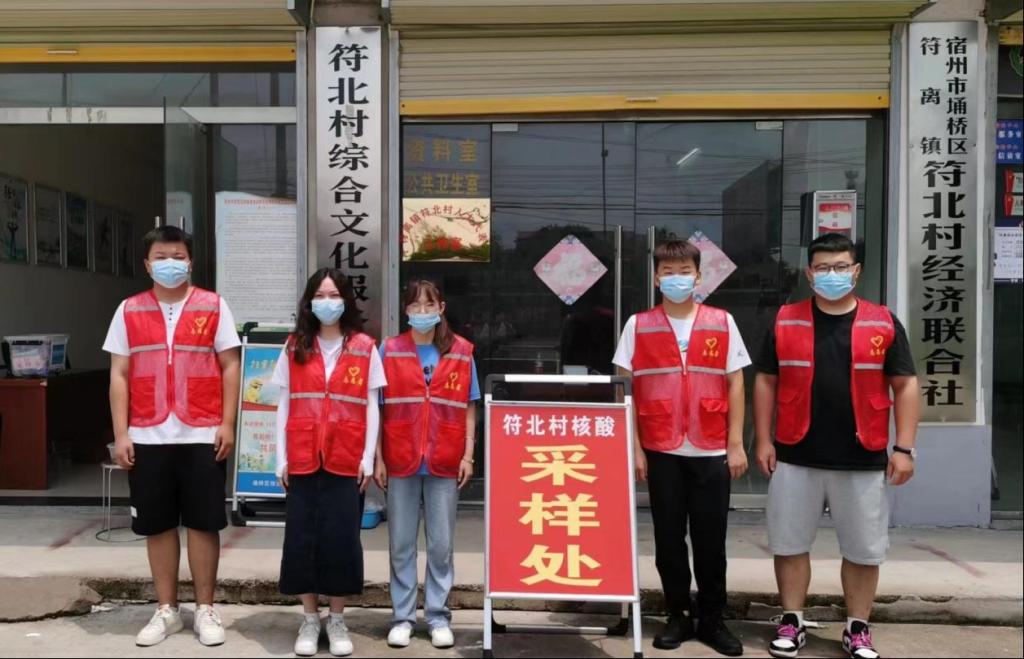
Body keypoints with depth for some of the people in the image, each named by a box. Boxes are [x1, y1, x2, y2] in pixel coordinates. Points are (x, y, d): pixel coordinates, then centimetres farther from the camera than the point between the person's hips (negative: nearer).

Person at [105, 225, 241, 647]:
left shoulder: (213, 306, 1)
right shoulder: (129, 311, 6)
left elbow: (230, 366, 1)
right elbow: (119, 375, 5)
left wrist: (227, 424, -6)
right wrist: (121, 434, -1)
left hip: (202, 436, -2)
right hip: (147, 437, 2)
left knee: (203, 523, 5)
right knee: (158, 525, 10)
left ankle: (205, 610, 18)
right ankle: (166, 610, 24)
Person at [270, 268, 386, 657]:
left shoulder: (364, 348, 2)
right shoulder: (295, 347, 7)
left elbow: (371, 407, 2)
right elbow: (284, 406, 6)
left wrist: (368, 458, -3)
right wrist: (281, 458, 1)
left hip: (346, 460, -1)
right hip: (302, 460, 1)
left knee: (341, 537, 2)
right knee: (302, 536, 4)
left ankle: (337, 620, 18)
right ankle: (310, 619, 19)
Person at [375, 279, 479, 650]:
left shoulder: (461, 352, 5)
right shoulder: (390, 351, 3)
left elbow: (468, 408, 6)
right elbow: (378, 408, 3)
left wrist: (468, 455, -1)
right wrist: (378, 458, -2)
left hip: (445, 464, 0)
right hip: (400, 462, 0)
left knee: (441, 544, 7)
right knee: (401, 544, 8)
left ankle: (439, 617, 19)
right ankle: (403, 617, 20)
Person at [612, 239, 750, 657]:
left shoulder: (722, 323, 3)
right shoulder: (638, 326, 1)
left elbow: (735, 385, 4)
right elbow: (627, 390, 2)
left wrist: (736, 444, 0)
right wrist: (634, 448, -3)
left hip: (712, 452, 0)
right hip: (661, 452, 0)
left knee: (710, 540, 7)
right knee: (668, 539, 9)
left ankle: (712, 620, 23)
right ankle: (678, 617, 24)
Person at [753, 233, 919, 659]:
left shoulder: (883, 323, 1)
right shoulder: (786, 322, 2)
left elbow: (905, 385, 3)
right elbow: (766, 381, 5)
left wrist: (904, 448, -4)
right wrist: (764, 440, -1)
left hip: (863, 460, 0)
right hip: (796, 458, 0)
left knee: (863, 549, 10)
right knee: (790, 544, 9)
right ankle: (792, 622, 25)